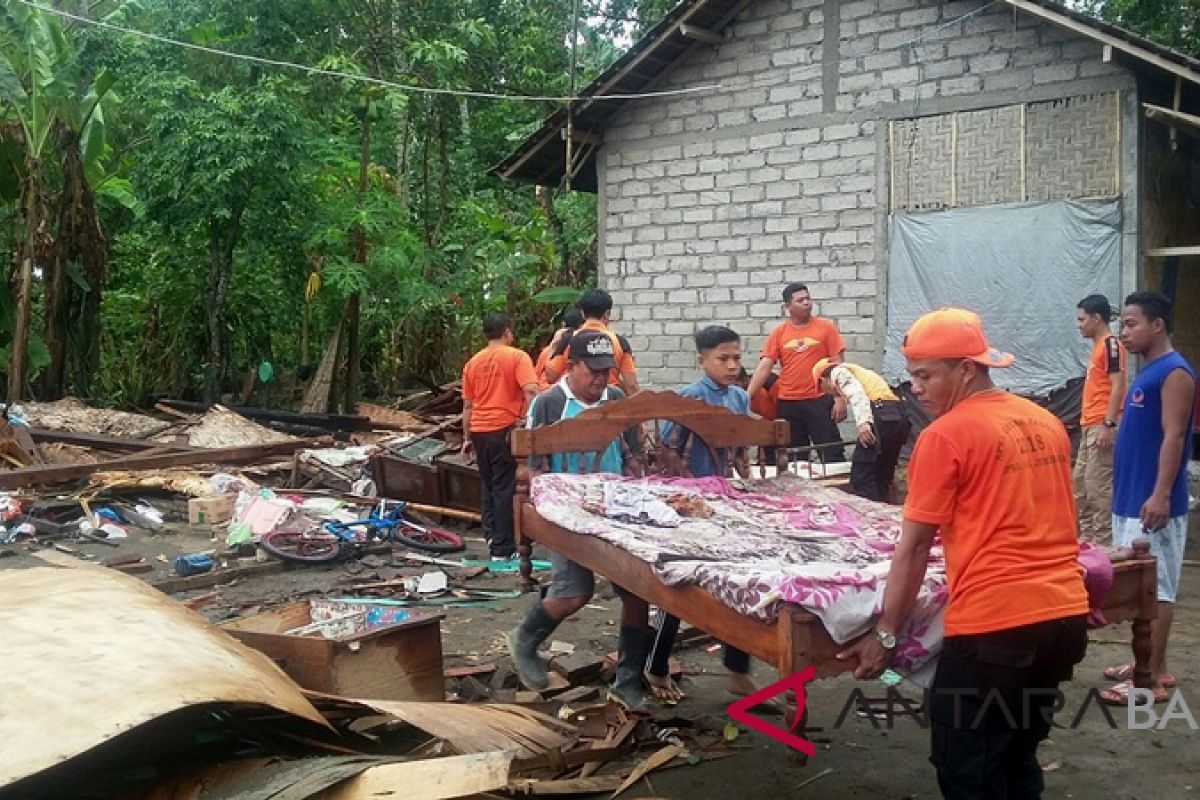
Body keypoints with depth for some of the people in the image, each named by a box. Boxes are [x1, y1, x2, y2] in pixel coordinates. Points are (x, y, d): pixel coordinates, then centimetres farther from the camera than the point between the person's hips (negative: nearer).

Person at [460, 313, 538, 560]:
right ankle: (502, 548, 2)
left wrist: (467, 438, 20)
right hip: (505, 429, -5)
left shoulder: (473, 362, 11)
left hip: (479, 431, 5)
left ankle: (491, 535, 20)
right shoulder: (517, 357, -4)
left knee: (488, 485, 18)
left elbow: (467, 405, 14)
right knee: (505, 488, 0)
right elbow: (531, 391, -19)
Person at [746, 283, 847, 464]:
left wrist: (840, 399, -8)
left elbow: (837, 365, -1)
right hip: (787, 404, 2)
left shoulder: (826, 327, 1)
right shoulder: (779, 332, 4)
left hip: (820, 401, -2)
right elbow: (764, 367, 1)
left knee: (832, 454, -2)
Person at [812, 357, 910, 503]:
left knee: (861, 480, -5)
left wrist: (862, 422, -25)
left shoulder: (839, 371, 11)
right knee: (881, 480, 13)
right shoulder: (858, 372, 34)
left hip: (881, 415, -8)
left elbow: (856, 392, -11)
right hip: (898, 417, 8)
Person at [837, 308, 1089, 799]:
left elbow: (914, 547, -9)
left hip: (993, 625, -8)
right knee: (1017, 759, 22)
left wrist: (886, 634, -3)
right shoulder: (1047, 423, 12)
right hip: (1066, 613, 8)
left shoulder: (945, 436, -9)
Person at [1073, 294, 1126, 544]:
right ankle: (1087, 536, 22)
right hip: (1090, 426, 11)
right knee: (1079, 481, 14)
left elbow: (1118, 386, -18)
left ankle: (1103, 539, -3)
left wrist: (1108, 424, -22)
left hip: (1101, 426, -10)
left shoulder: (1110, 344, -11)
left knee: (1099, 485, -8)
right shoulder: (1098, 345, 18)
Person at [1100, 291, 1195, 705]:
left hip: (1152, 503, -9)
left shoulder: (1174, 372, -13)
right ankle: (1151, 665, 23)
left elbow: (1174, 437, -19)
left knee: (1155, 589, -4)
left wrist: (1161, 494, -24)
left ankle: (1152, 678, 1)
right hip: (1130, 499, 9)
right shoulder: (1146, 372, 15)